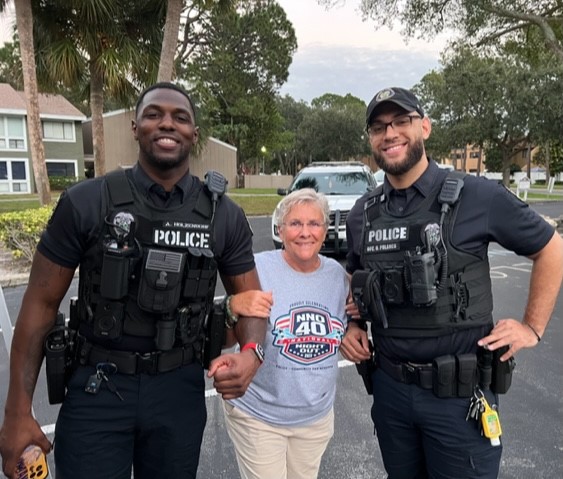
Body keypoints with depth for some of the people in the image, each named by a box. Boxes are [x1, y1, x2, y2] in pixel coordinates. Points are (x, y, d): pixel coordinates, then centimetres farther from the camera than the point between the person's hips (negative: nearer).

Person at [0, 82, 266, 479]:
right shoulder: (85, 203, -9)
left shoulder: (224, 216, -4)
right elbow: (42, 303, -4)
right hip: (97, 390, -2)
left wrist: (250, 354, -20)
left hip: (180, 388, 2)